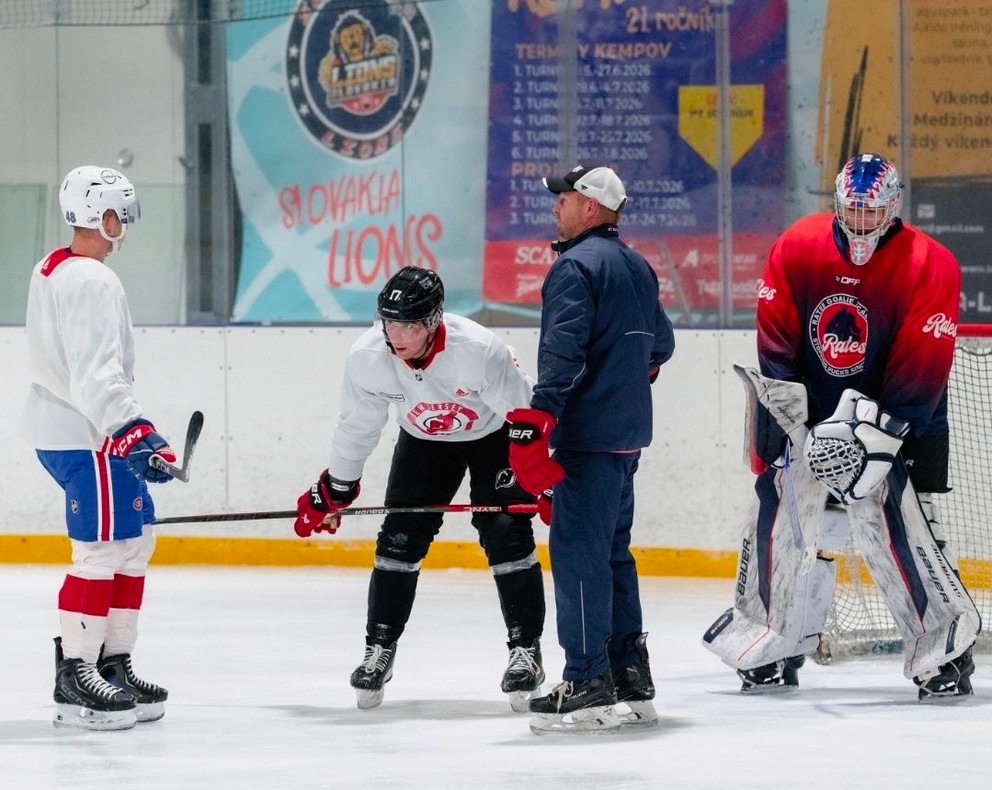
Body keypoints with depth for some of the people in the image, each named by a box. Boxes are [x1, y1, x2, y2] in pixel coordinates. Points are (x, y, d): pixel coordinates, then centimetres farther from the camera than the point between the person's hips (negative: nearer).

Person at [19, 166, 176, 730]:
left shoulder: (53, 270, 13)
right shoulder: (91, 283, -19)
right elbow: (98, 375, -28)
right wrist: (134, 433, -33)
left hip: (60, 427, 11)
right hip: (85, 438, -11)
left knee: (136, 538, 15)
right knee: (103, 551, -8)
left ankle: (113, 664, 18)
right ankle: (75, 678, -6)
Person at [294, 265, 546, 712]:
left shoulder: (478, 350, -37)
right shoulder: (367, 357, -25)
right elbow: (356, 425, -8)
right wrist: (334, 490, 0)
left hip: (493, 435, -3)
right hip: (424, 438, 4)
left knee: (505, 534, -15)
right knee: (399, 537, -5)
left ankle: (526, 650, -5)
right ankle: (379, 650, 7)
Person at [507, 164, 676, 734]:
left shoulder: (577, 265, -13)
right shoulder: (637, 267, 16)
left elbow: (562, 351, -23)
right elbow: (661, 344, 27)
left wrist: (536, 424, -27)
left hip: (589, 432, -10)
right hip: (629, 432, 10)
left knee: (578, 551, -7)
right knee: (613, 551, 15)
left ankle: (588, 684, -9)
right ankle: (631, 681, 17)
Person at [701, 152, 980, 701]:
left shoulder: (930, 266, -15)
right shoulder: (796, 249, -5)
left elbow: (921, 374, -17)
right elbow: (776, 343, -2)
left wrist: (873, 435, -23)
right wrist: (791, 419, -10)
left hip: (897, 423, -4)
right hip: (808, 416, 4)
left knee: (895, 529, -17)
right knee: (782, 523, 3)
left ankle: (946, 649, -9)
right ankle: (773, 648, 18)